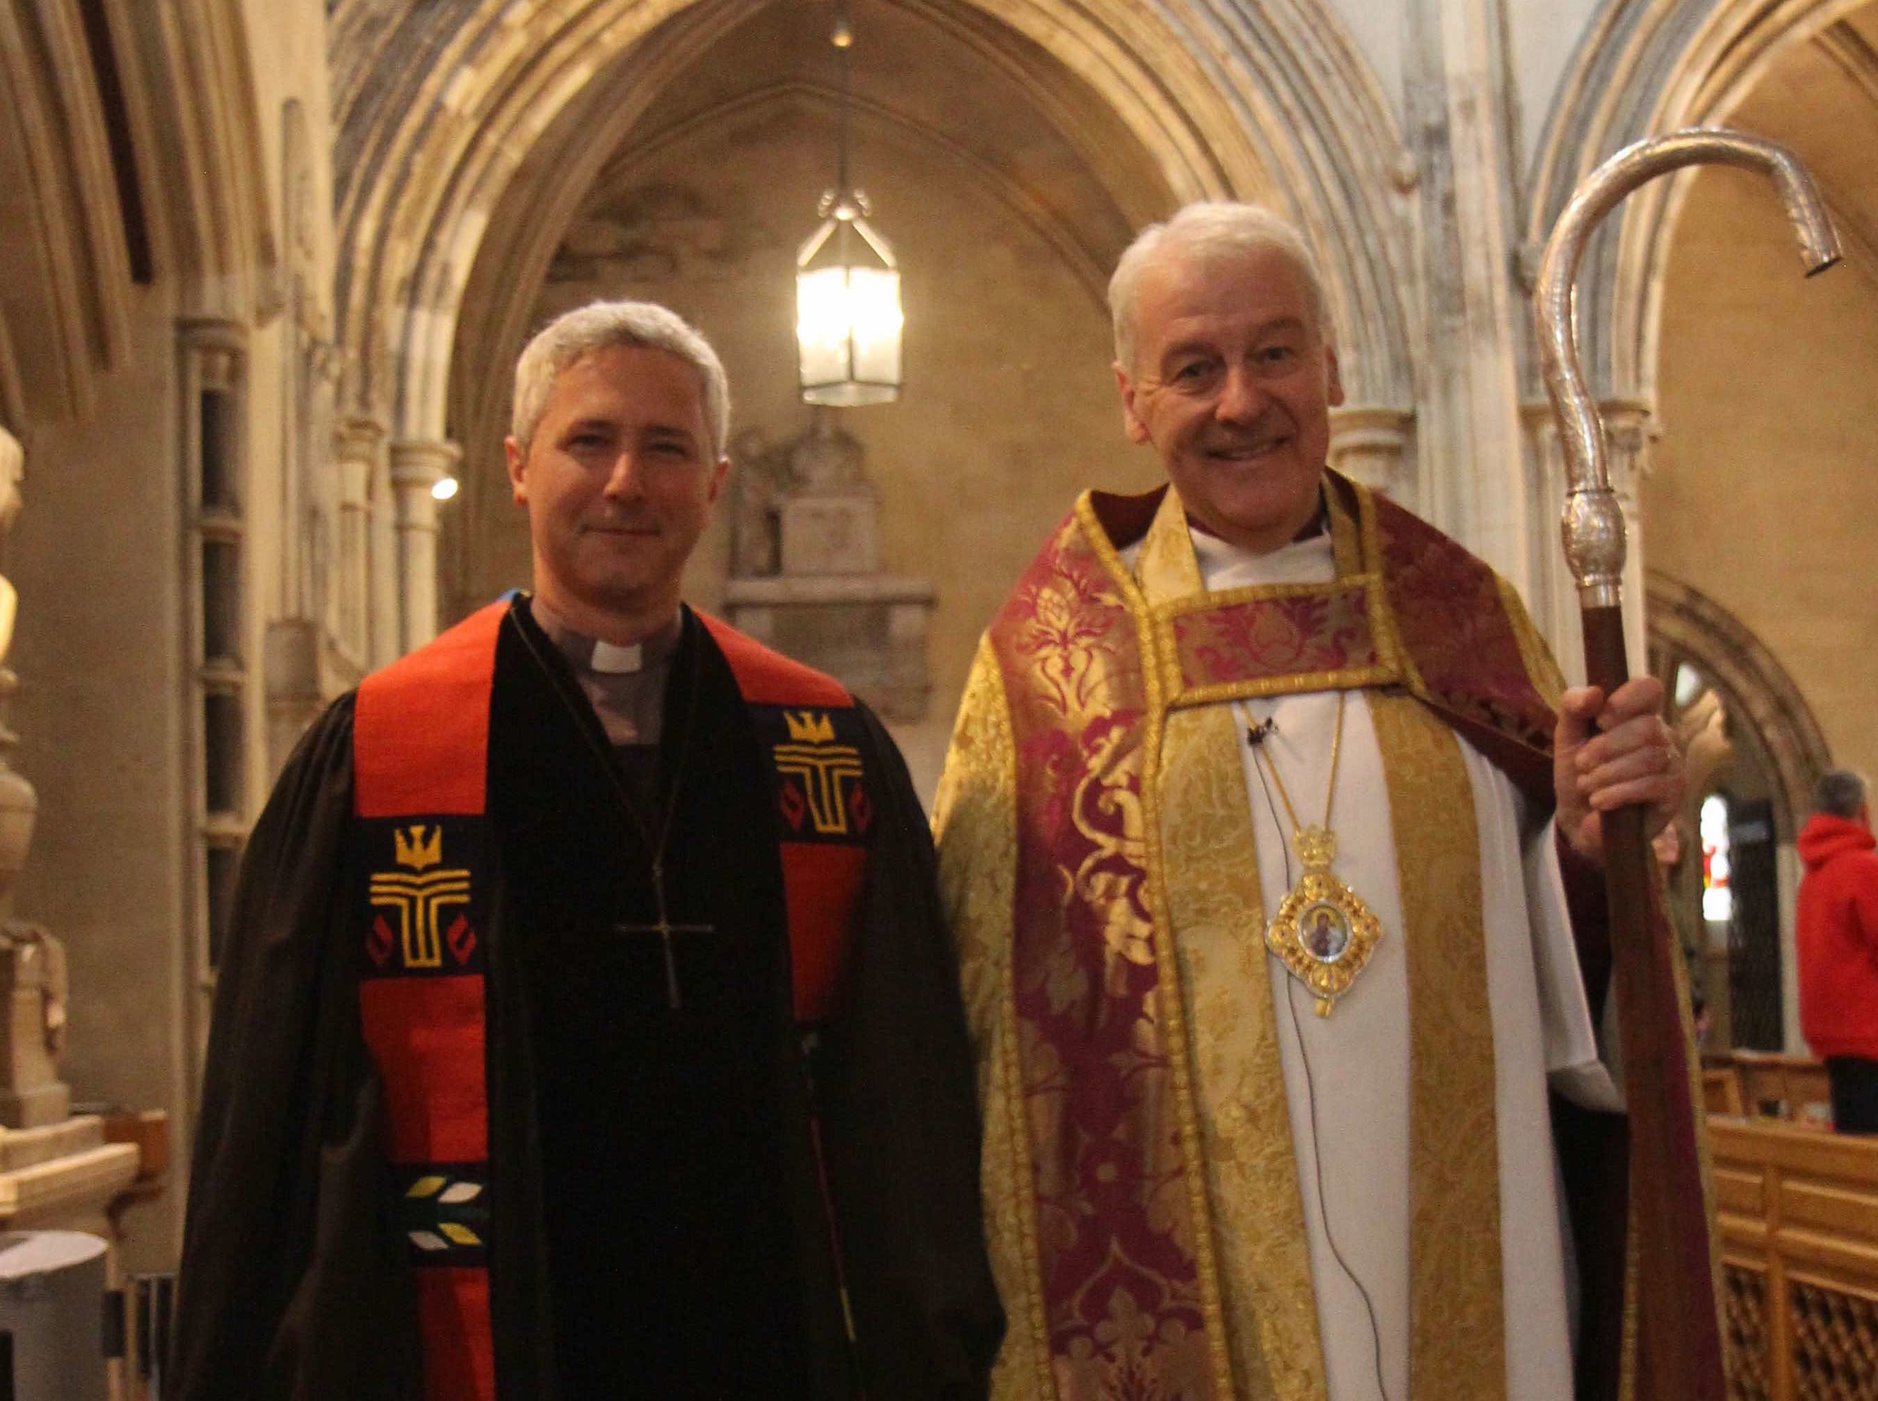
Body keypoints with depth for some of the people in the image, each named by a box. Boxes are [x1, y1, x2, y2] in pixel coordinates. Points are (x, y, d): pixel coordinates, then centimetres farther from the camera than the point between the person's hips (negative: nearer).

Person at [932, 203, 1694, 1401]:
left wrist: (1590, 848, -12)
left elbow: (1558, 988, 7)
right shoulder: (1053, 660, -2)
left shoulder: (1457, 615, 4)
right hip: (1175, 1305, -2)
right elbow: (982, 1001, -1)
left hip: (1463, 1287, 2)